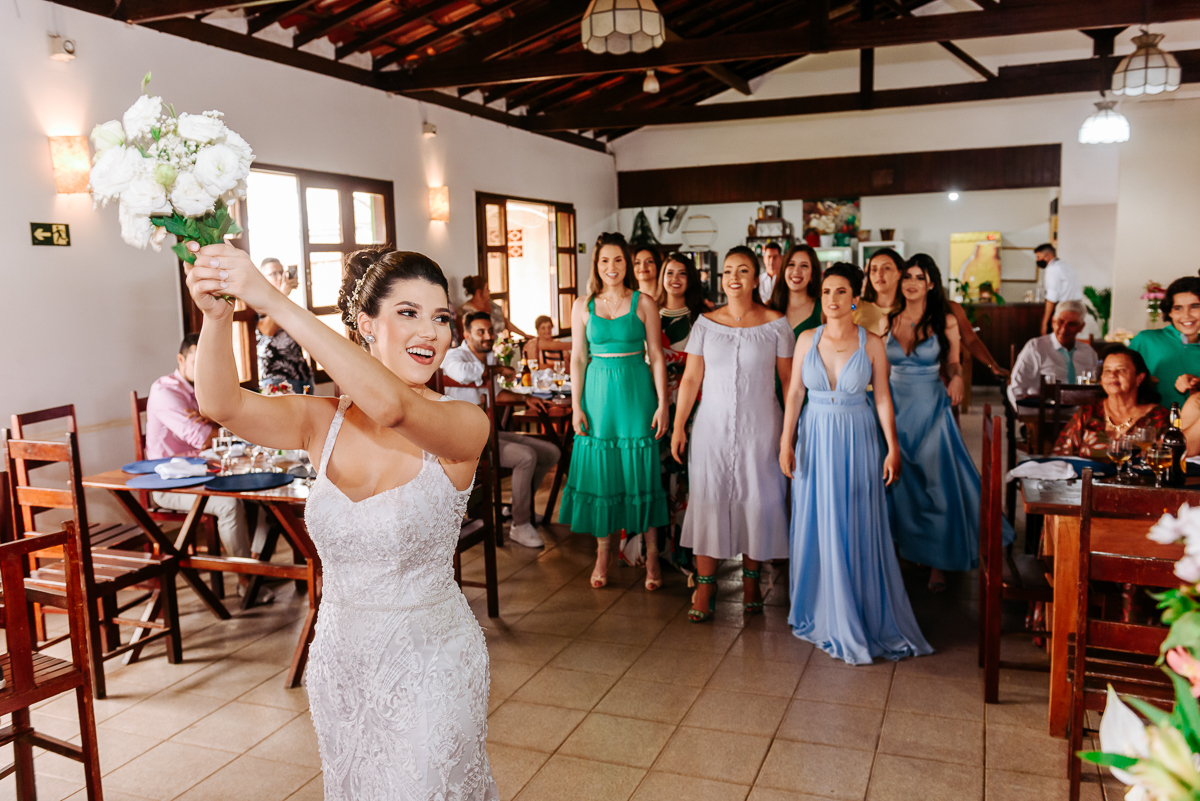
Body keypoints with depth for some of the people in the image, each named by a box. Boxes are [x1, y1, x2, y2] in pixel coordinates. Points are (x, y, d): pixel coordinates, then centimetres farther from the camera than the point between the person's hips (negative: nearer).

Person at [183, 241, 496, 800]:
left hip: (428, 665, -4)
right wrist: (216, 316, -39)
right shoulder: (325, 422, -4)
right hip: (339, 657, 5)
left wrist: (274, 302, -41)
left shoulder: (462, 424, -16)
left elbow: (392, 406, -37)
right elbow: (221, 405, -19)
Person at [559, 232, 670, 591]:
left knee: (641, 471, 1)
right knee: (600, 471, 5)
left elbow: (656, 356, 1)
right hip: (598, 394, 2)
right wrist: (576, 406, 1)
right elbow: (578, 358, 7)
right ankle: (603, 554, 18)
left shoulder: (644, 303, 1)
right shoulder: (583, 306, 6)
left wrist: (662, 404, -5)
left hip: (637, 393, -2)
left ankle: (652, 556, 11)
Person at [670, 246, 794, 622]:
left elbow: (790, 380, 2)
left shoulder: (776, 324, 0)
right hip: (713, 425, 1)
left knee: (757, 500, 4)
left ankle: (751, 579, 23)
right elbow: (691, 378, 4)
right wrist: (678, 425, 2)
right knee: (708, 498, 0)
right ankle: (705, 585, 9)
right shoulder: (706, 323, 4)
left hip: (759, 425, -1)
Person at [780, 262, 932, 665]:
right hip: (815, 439, 2)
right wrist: (786, 442, -1)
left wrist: (893, 447, -4)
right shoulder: (807, 339, 2)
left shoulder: (871, 342, -3)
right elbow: (795, 393, 3)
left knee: (859, 527, 2)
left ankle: (866, 616, 16)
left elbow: (882, 398, -1)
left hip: (856, 440, -2)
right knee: (817, 524, 7)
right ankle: (823, 612, 23)